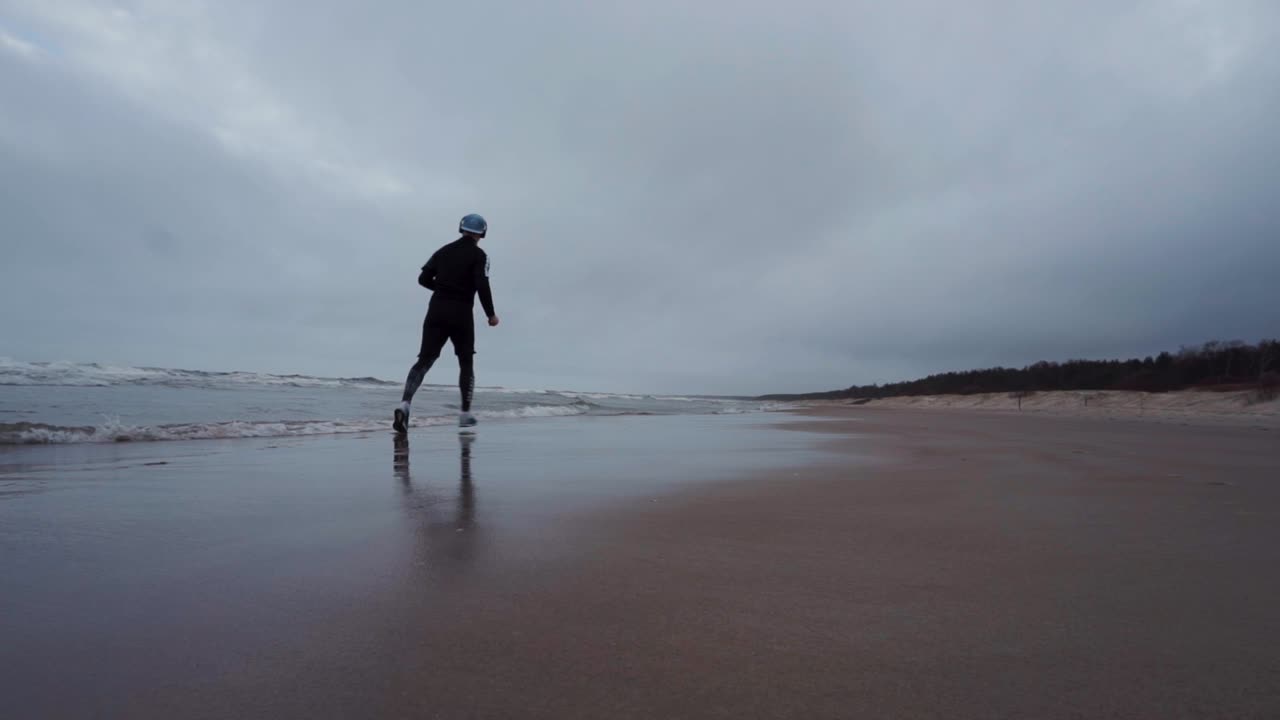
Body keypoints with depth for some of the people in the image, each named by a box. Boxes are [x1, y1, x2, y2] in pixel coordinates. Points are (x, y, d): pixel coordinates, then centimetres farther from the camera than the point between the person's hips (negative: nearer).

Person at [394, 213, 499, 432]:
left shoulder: (444, 251, 14)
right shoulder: (478, 255, -1)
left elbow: (423, 278, 10)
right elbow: (482, 286, -13)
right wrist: (491, 314, -4)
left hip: (437, 310, 4)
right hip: (461, 313, -3)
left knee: (425, 360, 0)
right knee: (466, 363, 12)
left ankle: (405, 404, -20)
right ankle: (465, 413, 14)